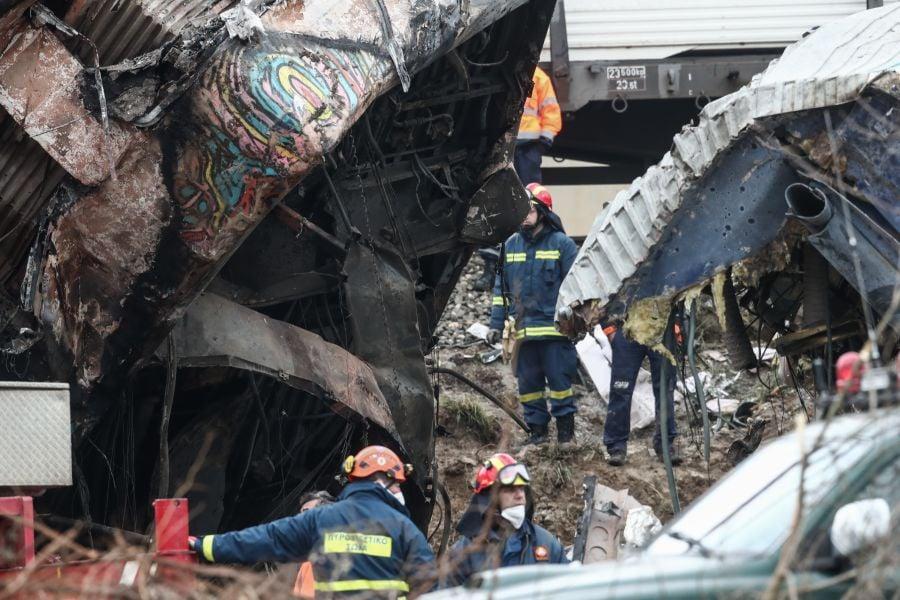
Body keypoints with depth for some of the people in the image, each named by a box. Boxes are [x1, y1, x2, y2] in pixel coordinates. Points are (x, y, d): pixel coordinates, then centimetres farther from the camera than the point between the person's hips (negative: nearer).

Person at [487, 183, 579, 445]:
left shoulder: (562, 244, -2)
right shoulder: (511, 245, 12)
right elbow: (501, 288, 16)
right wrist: (496, 323, 10)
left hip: (554, 327, -5)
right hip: (522, 331, 5)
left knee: (559, 379, -3)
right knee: (528, 382, 8)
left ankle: (565, 427, 7)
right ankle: (537, 428, 16)